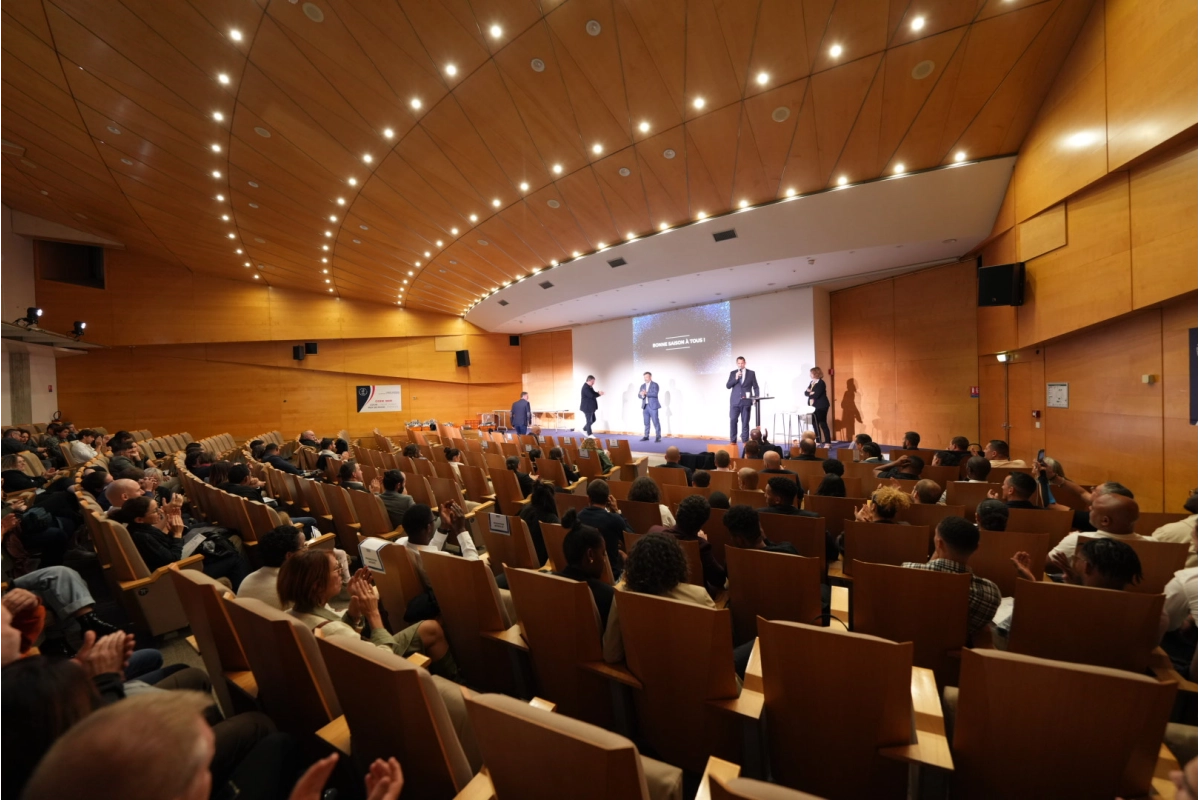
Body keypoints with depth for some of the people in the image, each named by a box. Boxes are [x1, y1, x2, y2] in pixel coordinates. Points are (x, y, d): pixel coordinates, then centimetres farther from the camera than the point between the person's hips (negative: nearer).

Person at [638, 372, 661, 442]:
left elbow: (655, 393, -17)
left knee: (655, 422, -5)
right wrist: (642, 395, -16)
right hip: (645, 406, 6)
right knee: (646, 422, 9)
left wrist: (646, 393, -24)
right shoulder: (642, 386, 15)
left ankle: (658, 437, 0)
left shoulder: (655, 385, -2)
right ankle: (646, 436, 15)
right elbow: (639, 395, 7)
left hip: (653, 406, -5)